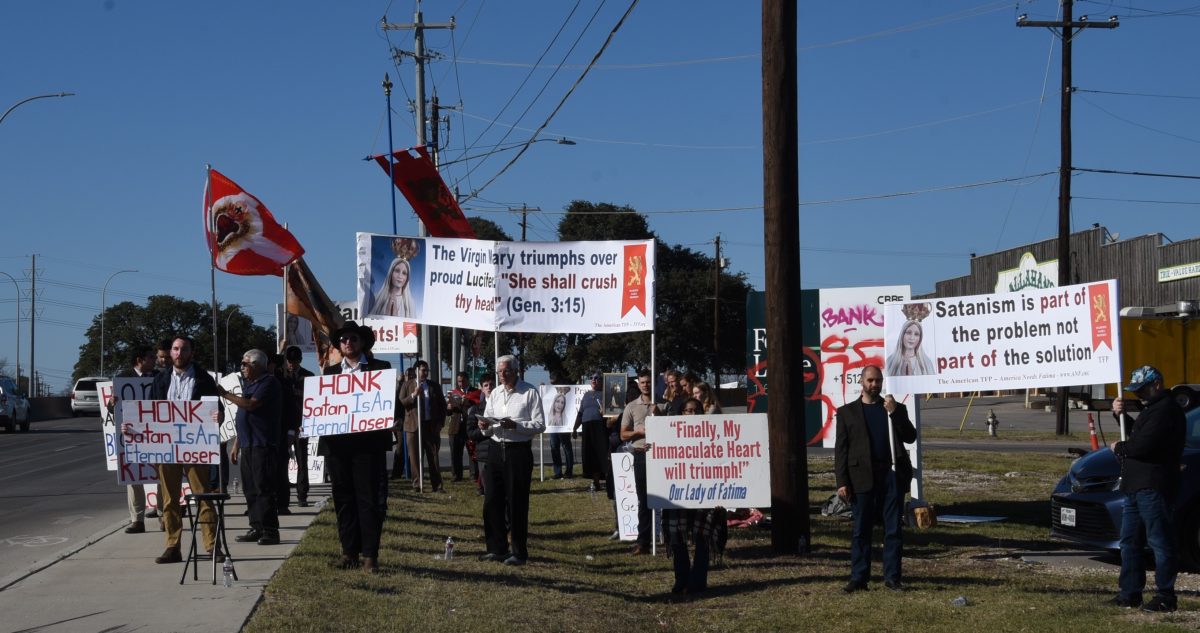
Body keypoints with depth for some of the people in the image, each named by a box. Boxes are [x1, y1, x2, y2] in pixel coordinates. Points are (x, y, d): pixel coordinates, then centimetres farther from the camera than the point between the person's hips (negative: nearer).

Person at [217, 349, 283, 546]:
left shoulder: (269, 382, -8)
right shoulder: (248, 383, 21)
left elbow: (251, 404, -20)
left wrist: (225, 394, -12)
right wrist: (236, 445, 21)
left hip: (263, 445, -9)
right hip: (247, 445, 9)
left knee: (264, 488, -10)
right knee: (250, 489, 9)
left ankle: (270, 531, -8)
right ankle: (257, 528, 14)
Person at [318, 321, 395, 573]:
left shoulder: (380, 368, 6)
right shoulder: (330, 371, 16)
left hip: (368, 442, -3)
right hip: (337, 443, 3)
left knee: (369, 499, -5)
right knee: (343, 499, 7)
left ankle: (369, 554, -3)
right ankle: (349, 551, 13)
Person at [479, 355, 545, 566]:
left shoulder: (530, 392, -5)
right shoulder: (495, 393, 13)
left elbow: (540, 425, -11)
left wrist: (515, 425, -23)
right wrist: (485, 427, -6)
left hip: (518, 451, -6)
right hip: (496, 450, 6)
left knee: (516, 503, -1)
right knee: (492, 501, 7)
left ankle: (519, 552, 8)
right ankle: (497, 548, 18)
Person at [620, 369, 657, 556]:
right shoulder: (631, 407, 11)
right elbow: (623, 435, 11)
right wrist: (640, 431, -8)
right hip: (641, 455, 1)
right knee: (644, 500, 3)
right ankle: (643, 542, 5)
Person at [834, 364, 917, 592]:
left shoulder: (896, 409, 14)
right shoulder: (847, 412, 9)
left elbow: (910, 437, 3)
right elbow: (840, 449, 4)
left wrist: (894, 412, -8)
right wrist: (842, 482, -5)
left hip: (892, 475, 2)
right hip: (862, 477, -1)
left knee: (893, 529, 2)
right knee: (861, 530, 0)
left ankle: (892, 577, 8)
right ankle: (858, 578, 4)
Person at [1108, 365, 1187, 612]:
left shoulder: (1166, 410, -14)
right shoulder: (1152, 409, 22)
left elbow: (1143, 445, -23)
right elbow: (1137, 435, 29)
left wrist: (1119, 448, -5)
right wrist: (1120, 415, 13)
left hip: (1153, 488, -11)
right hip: (1136, 487, 11)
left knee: (1160, 542, -7)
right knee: (1129, 542, 13)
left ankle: (1165, 597, -5)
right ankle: (1130, 593, 19)